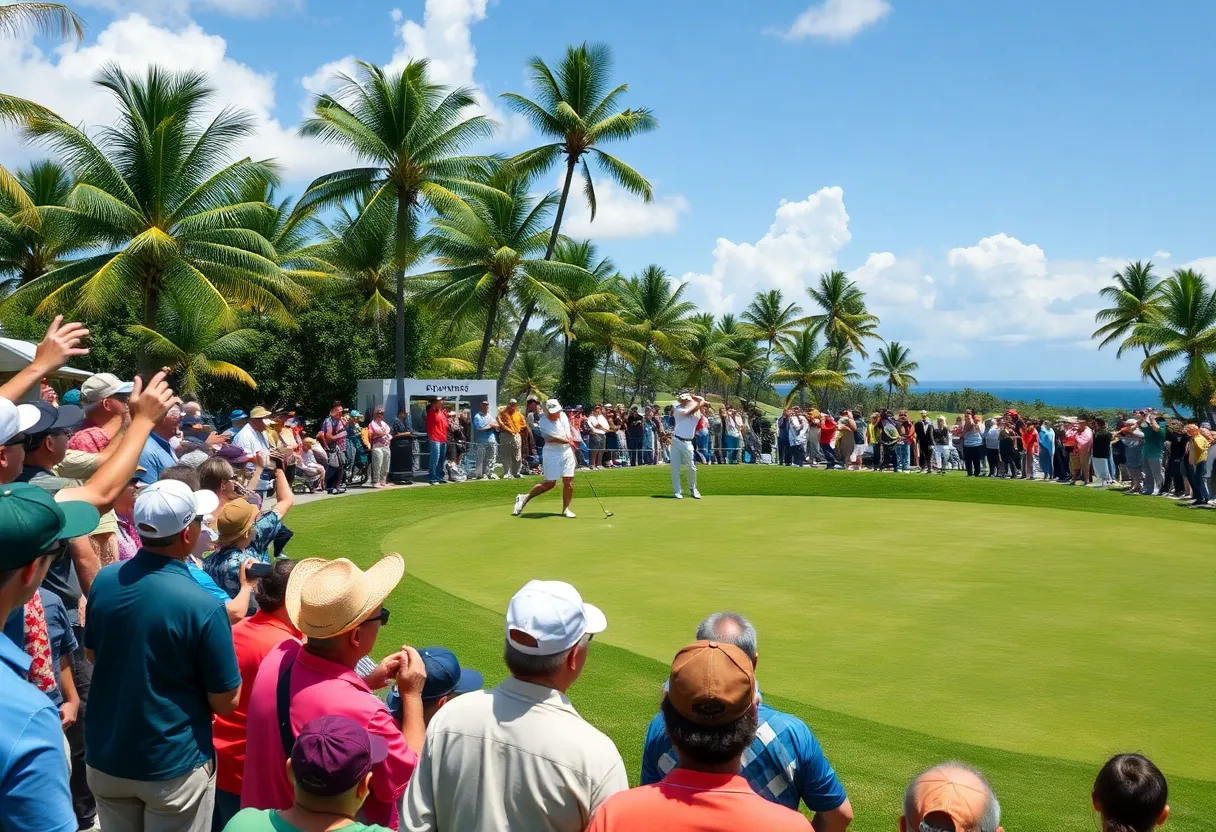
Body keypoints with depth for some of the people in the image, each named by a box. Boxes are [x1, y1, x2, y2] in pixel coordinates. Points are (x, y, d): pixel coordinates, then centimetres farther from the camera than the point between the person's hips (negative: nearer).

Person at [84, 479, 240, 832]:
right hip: (172, 765, -5)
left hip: (105, 757, 5)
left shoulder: (104, 580, -8)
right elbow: (226, 702, -16)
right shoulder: (202, 605, -26)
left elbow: (93, 654, 10)